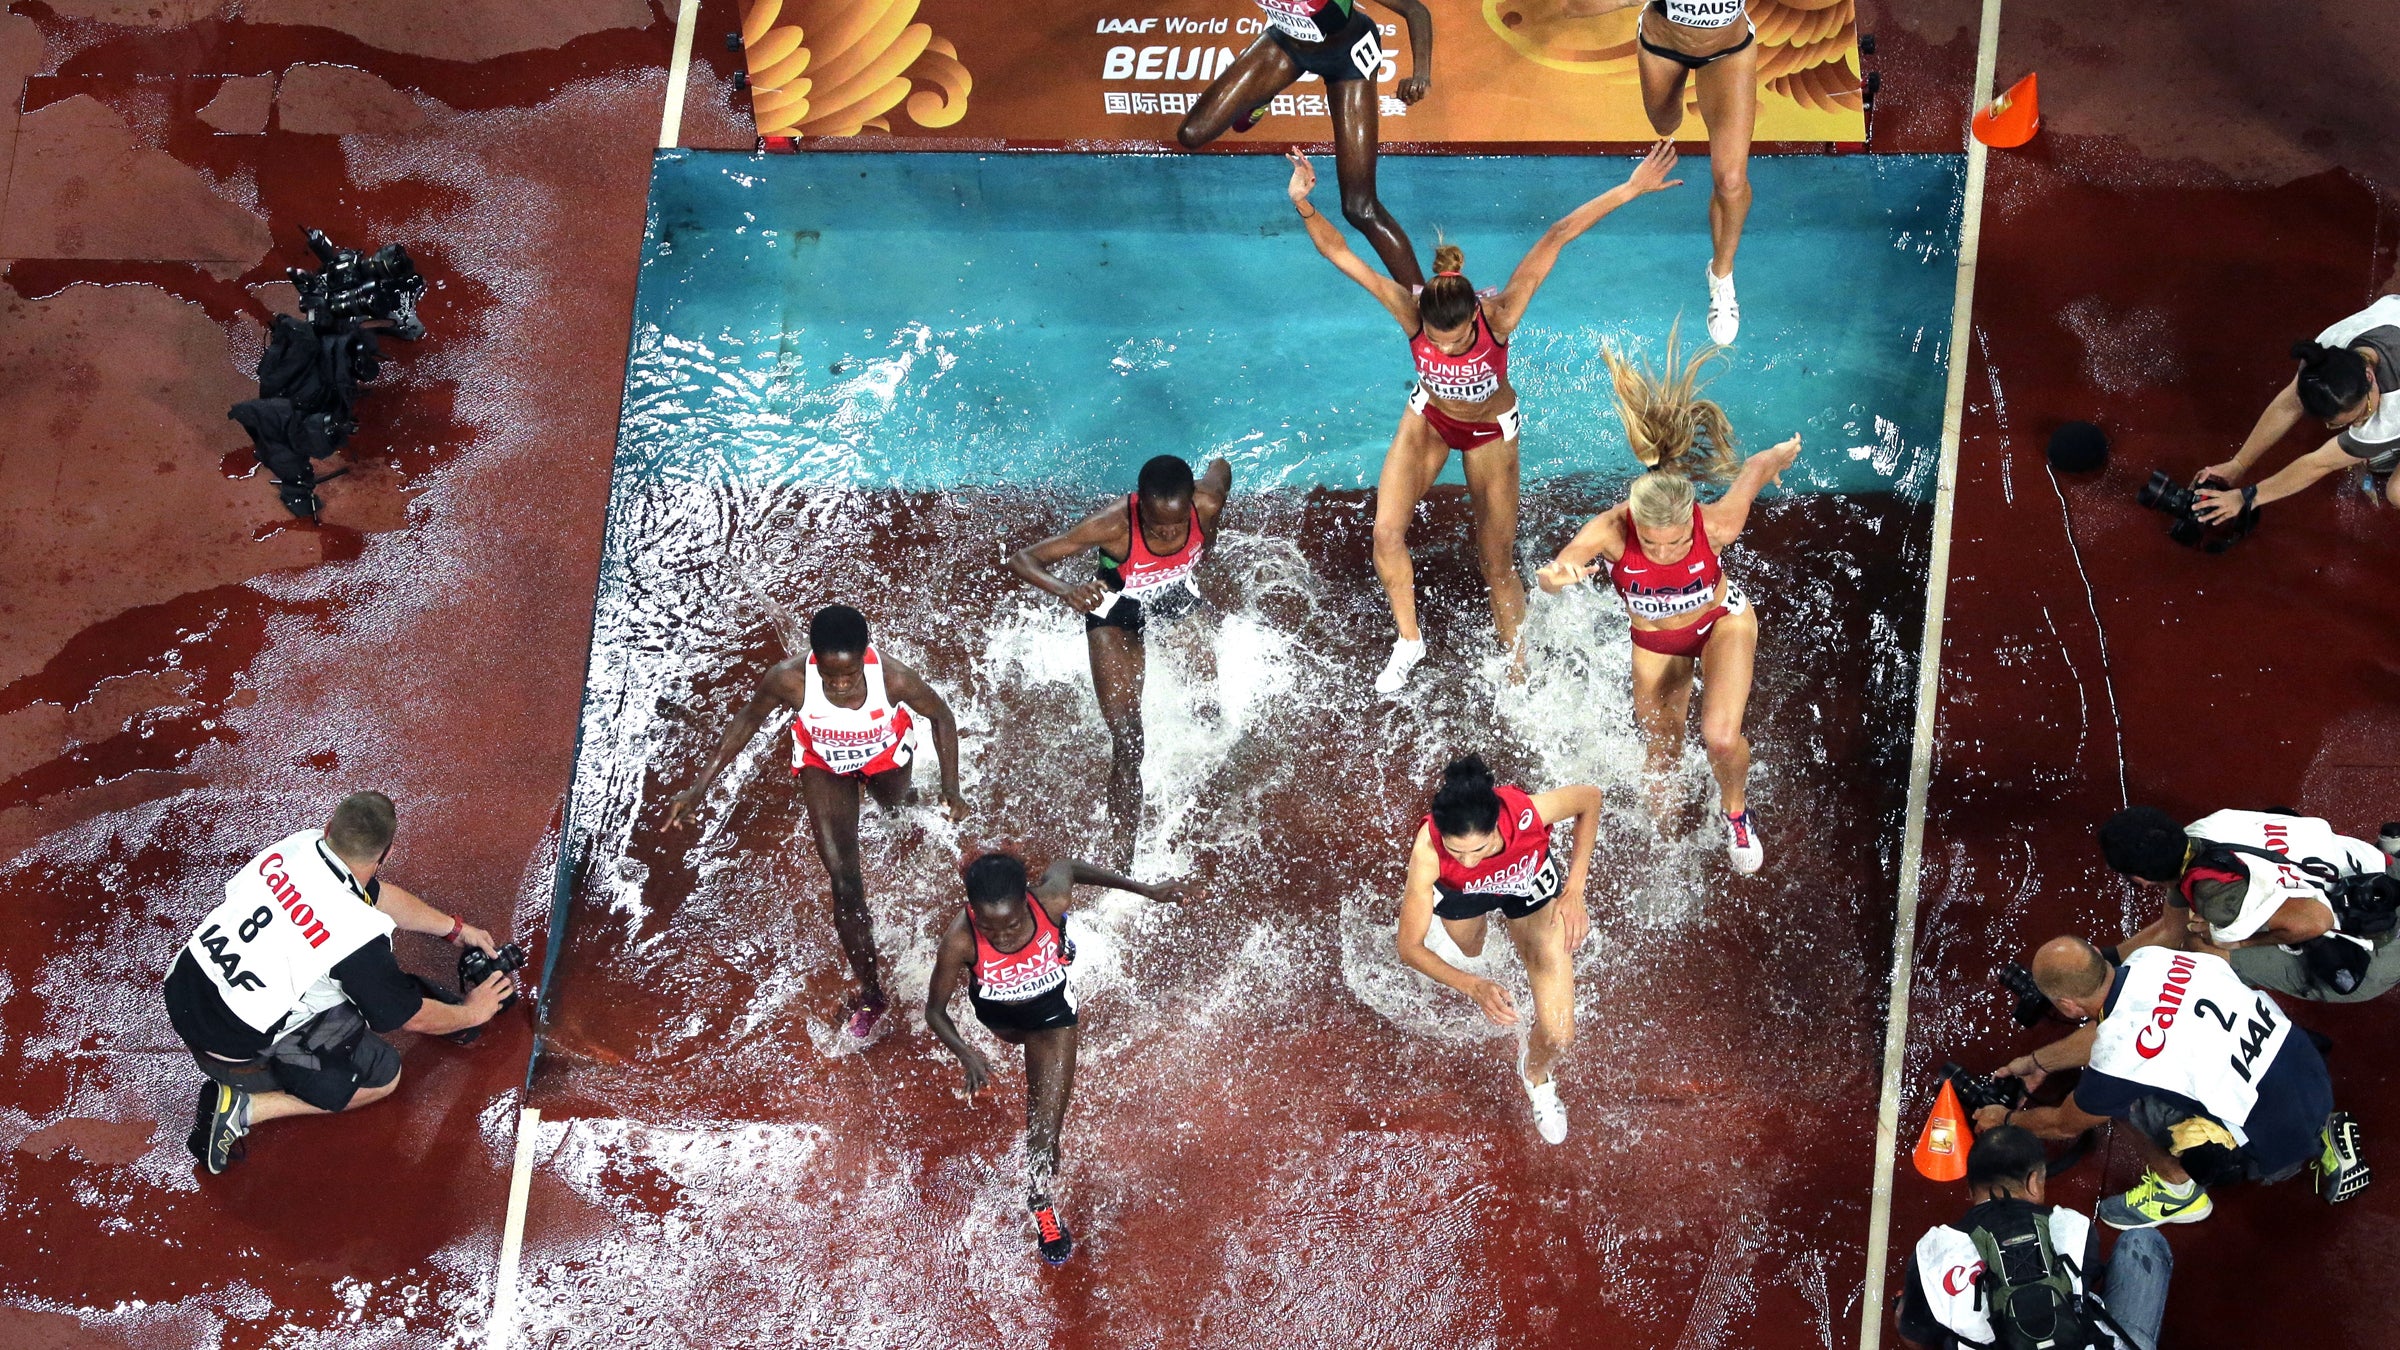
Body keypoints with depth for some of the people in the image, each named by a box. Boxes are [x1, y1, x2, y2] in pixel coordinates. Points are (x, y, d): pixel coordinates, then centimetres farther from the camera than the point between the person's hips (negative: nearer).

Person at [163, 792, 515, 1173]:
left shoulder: (296, 844, -7)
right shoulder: (359, 934, -26)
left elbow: (379, 895, 14)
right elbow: (412, 1017, -8)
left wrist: (456, 928, 23)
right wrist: (473, 1012, 12)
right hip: (234, 1051, -7)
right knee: (383, 1076, 8)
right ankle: (245, 1108, -1)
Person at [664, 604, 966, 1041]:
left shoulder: (894, 677, -42)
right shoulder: (788, 679, -40)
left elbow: (941, 716, -20)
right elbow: (747, 721, -18)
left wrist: (950, 787, -25)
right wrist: (699, 788, -16)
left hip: (885, 755, 1)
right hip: (824, 764, -1)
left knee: (897, 806, 37)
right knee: (845, 885, -6)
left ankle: (903, 802, 78)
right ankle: (870, 993, 13)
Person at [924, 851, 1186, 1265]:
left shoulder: (1052, 901, -40)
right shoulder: (960, 940, -41)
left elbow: (1068, 867, -14)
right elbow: (934, 1010, -26)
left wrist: (1146, 890, -6)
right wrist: (965, 1054, -45)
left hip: (1052, 1007, 0)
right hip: (995, 1010, 0)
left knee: (1044, 1127, 1)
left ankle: (1039, 1199, 33)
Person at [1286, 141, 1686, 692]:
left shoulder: (1499, 316, -36)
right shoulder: (1411, 313, -32)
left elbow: (1556, 238, -37)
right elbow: (1339, 253, -35)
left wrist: (1629, 189, -39)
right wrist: (1304, 205, -51)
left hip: (1490, 431, -1)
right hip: (1428, 419, 2)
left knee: (1498, 566, 3)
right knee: (1386, 534, -13)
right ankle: (1408, 640, 11)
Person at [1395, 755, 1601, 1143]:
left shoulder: (1527, 812, -44)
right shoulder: (1427, 851, -43)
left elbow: (1590, 797, -19)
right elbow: (1409, 948, -32)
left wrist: (1574, 892, -21)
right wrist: (1474, 987, -46)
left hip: (1530, 884, 0)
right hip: (1460, 893, 0)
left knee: (1559, 1036, -2)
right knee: (1469, 949, 35)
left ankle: (1536, 1073, 34)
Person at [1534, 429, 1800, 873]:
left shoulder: (1717, 525, -36)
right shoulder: (1612, 531, -36)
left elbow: (1757, 465, -18)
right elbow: (1554, 574, -45)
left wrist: (1781, 455, 5)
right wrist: (1554, 576, -70)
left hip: (1722, 622, -1)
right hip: (1655, 641, 2)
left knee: (1721, 738, -21)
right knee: (1662, 753, 18)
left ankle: (1735, 808, 15)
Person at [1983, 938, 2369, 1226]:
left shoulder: (2117, 1059, -25)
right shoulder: (2148, 958, -7)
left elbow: (2066, 1125, -1)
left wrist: (2007, 1121, 19)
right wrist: (2037, 1062, 28)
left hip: (2278, 1147, -7)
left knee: (2124, 1097, -12)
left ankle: (2178, 1190, 9)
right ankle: (2322, 1138, 23)